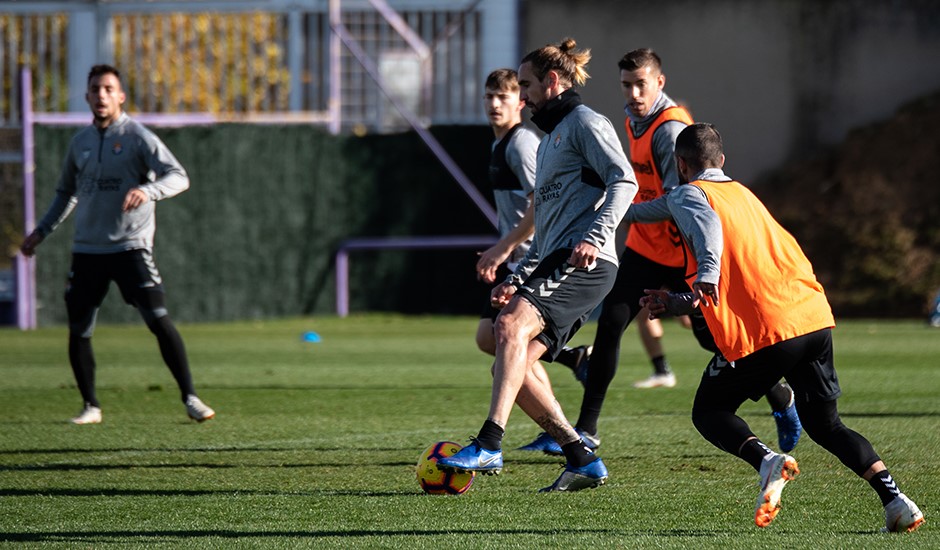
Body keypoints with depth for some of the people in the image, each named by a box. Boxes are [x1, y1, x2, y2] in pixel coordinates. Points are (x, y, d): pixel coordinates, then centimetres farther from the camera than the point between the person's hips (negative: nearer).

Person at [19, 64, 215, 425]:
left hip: (130, 247, -5)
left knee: (158, 321, -14)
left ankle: (190, 399, -9)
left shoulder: (137, 137, -5)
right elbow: (66, 192, 26)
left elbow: (179, 177, -14)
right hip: (87, 249, 5)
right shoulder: (80, 142, 11)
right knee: (78, 331, 2)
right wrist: (41, 232, 21)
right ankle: (91, 406, 16)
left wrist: (147, 190, -33)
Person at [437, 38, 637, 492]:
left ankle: (489, 446, -41)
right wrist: (517, 279, 25)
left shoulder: (584, 123, 2)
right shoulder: (551, 139, 31)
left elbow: (624, 181, -13)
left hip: (584, 263, -10)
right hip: (554, 265, 10)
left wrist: (594, 237, -25)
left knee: (513, 323, -30)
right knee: (511, 369, 0)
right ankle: (582, 460, 3)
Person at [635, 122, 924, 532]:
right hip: (815, 319, 7)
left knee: (709, 413, 11)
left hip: (761, 331, -7)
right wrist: (676, 303, 38)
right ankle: (895, 501, -2)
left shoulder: (688, 195, 6)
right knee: (825, 424, 16)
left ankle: (767, 461, -18)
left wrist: (706, 273, -35)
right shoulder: (742, 194, 29)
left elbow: (707, 227, -19)